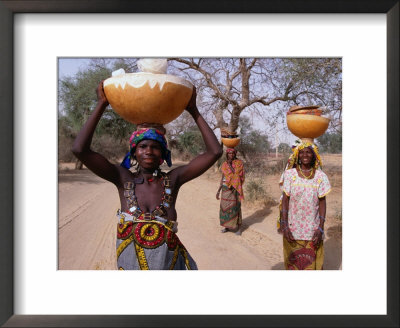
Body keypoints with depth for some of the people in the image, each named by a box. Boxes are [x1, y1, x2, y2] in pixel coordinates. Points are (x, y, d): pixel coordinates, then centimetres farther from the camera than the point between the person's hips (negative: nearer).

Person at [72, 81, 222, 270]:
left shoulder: (173, 179, -9)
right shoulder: (124, 178, -9)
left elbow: (215, 152, -14)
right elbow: (79, 149, -19)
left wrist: (193, 111, -13)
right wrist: (101, 105, -17)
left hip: (168, 261, 0)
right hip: (130, 261, 0)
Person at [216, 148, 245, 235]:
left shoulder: (239, 163, -4)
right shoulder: (224, 164, 8)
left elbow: (236, 174, -14)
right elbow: (222, 177, 10)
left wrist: (230, 165, -13)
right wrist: (219, 190, 8)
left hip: (234, 188, -4)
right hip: (225, 188, 4)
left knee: (235, 207, -2)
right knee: (225, 207, 6)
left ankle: (237, 227, 9)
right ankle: (227, 226, 19)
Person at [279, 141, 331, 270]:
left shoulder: (320, 176, 0)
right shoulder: (290, 174, -3)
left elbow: (322, 203, 1)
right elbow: (285, 200, -3)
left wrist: (320, 228, -6)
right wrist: (284, 225, -10)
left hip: (313, 228, 1)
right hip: (293, 228, -1)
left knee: (313, 263, 6)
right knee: (293, 262, 8)